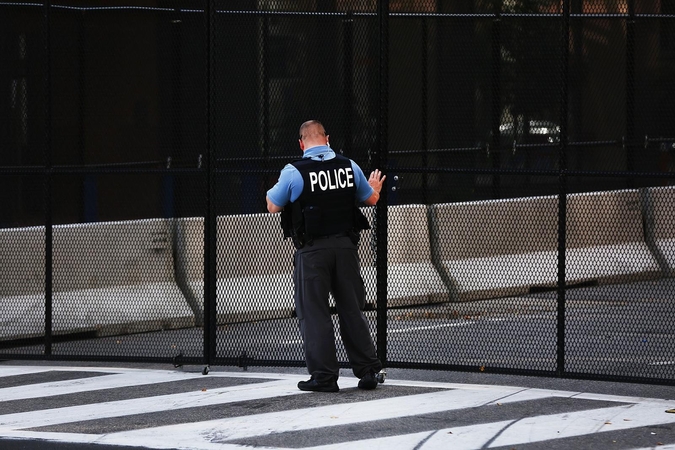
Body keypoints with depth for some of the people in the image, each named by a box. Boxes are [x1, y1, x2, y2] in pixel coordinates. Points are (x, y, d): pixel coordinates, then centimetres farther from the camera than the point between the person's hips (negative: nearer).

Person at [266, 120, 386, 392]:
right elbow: (371, 199, 17)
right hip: (345, 246, 4)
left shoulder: (293, 172, -9)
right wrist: (375, 188, 41)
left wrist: (271, 192, 25)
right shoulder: (349, 167, 2)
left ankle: (324, 376, -1)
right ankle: (368, 370, 12)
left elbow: (273, 207, 2)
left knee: (314, 312, 2)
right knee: (352, 309, 11)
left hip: (312, 251, -4)